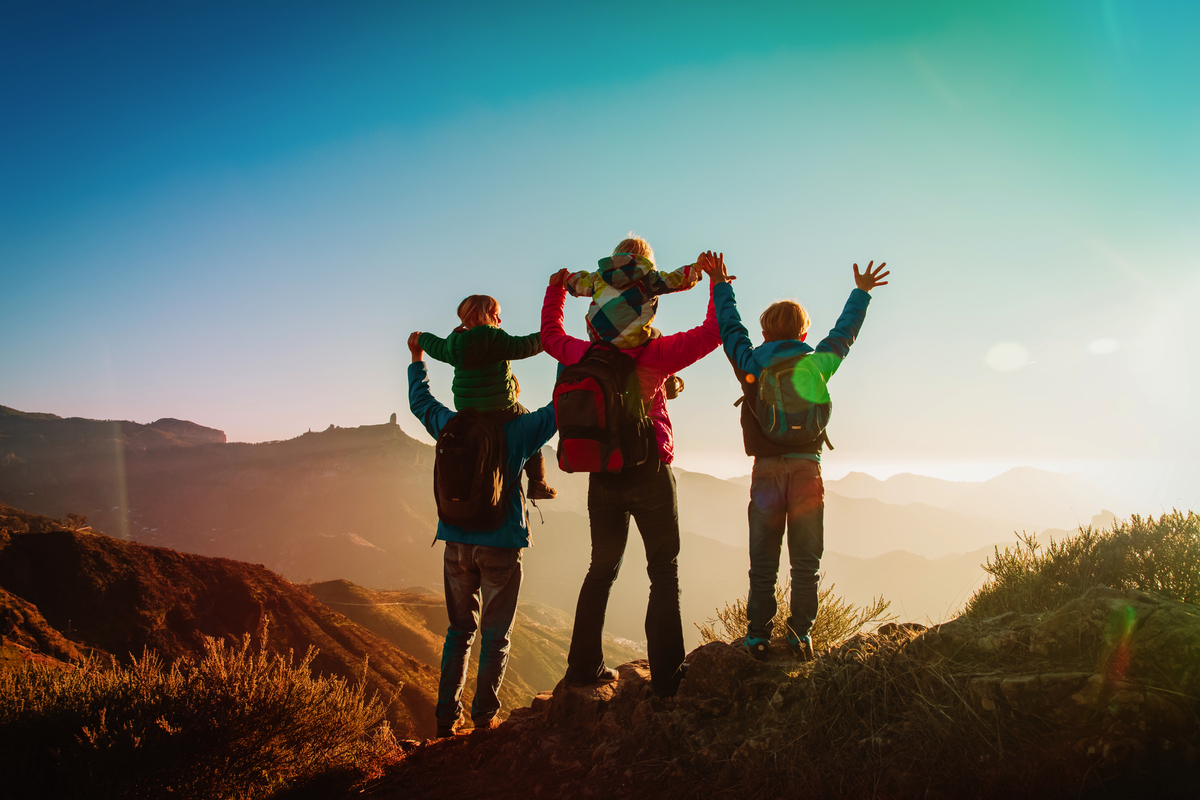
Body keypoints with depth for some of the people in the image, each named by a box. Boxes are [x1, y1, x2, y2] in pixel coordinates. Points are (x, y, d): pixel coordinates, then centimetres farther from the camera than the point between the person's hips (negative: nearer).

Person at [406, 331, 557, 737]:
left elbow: (420, 402, 21)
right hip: (501, 544, -4)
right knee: (495, 636, 8)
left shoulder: (452, 426, 4)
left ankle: (447, 717, 18)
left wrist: (417, 359, 34)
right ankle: (483, 718, 11)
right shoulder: (519, 430, -7)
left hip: (457, 544, 4)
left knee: (460, 631, 16)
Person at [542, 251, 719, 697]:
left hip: (603, 475, 5)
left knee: (602, 569, 17)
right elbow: (712, 333, -10)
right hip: (649, 473, -4)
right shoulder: (655, 354, -11)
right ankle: (666, 676, 3)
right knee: (664, 573, 4)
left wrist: (556, 289, 31)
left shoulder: (585, 354, 1)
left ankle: (584, 667, 21)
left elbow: (551, 335, 20)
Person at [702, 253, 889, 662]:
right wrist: (862, 292, 34)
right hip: (807, 468, 0)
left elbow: (730, 326, 14)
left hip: (767, 470, 0)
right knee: (805, 562, 8)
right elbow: (844, 332, 19)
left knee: (763, 564, 6)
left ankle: (759, 636, 7)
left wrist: (720, 285, 28)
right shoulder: (818, 363, 2)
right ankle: (800, 635, 8)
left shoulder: (751, 364, 0)